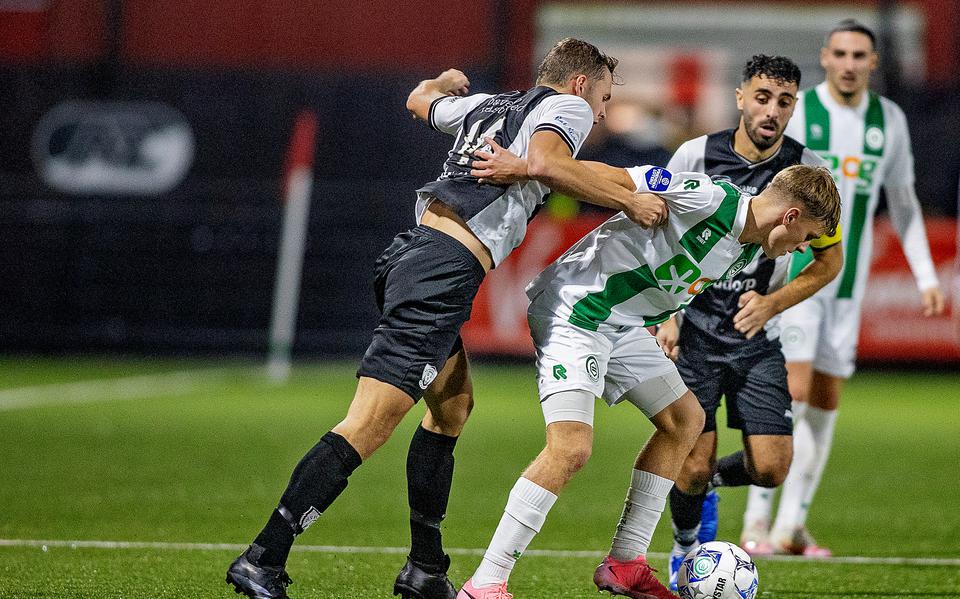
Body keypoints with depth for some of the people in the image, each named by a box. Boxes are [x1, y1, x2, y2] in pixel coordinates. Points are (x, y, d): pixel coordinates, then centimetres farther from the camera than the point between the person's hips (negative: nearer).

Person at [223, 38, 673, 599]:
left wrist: (448, 81, 68)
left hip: (414, 252, 10)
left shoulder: (485, 104, 26)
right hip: (445, 273, -9)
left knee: (453, 405, 23)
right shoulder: (568, 106, 5)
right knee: (369, 426, -14)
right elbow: (545, 163, -17)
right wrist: (628, 200, -9)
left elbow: (420, 98, 46)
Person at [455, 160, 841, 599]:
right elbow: (612, 178, -24)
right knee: (571, 448, -21)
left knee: (685, 420, 13)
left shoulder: (747, 250, 8)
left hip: (624, 323, 11)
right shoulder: (708, 199, -22)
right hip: (572, 311, -10)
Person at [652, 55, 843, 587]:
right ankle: (686, 548, 23)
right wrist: (666, 316, -6)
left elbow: (829, 260, 6)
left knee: (771, 468, -9)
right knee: (692, 467, -9)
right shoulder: (695, 156, -7)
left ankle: (711, 479, 26)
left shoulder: (809, 171, -5)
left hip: (757, 338, 2)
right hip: (693, 332, -2)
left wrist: (772, 303, -8)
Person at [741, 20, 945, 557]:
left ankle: (793, 525, 12)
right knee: (790, 393, -15)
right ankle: (758, 522, -12)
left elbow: (903, 202, 16)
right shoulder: (794, 113, -6)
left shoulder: (890, 120, 7)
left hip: (848, 283, 5)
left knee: (825, 404, 5)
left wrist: (927, 277, 10)